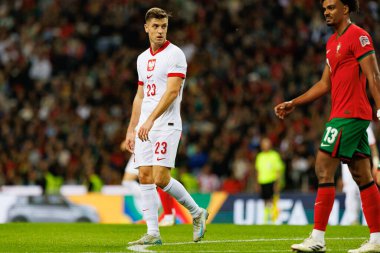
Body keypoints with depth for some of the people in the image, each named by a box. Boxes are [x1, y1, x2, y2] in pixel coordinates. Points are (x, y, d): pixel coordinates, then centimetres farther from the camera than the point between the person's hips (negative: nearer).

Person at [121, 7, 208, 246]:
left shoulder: (175, 54, -7)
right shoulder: (143, 58, 16)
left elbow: (172, 92, -16)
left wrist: (150, 120, -24)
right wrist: (131, 130, 17)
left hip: (166, 125, -7)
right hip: (145, 127, 7)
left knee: (160, 178, -13)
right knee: (145, 177, -1)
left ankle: (197, 212, 8)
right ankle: (153, 233, 2)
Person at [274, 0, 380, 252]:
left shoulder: (358, 36, -9)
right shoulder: (333, 42, 19)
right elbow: (325, 84, 24)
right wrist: (292, 104, 21)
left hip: (349, 115, -9)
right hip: (342, 115, 9)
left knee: (324, 169, -11)